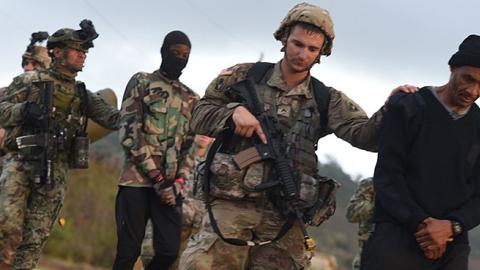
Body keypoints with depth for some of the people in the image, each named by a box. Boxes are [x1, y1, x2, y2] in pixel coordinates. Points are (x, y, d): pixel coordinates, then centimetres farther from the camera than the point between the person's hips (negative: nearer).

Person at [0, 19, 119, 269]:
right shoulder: (30, 80, 6)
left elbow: (114, 118, 9)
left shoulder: (82, 95, 16)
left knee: (34, 241, -1)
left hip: (54, 174, 4)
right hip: (21, 164, -4)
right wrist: (23, 110, -18)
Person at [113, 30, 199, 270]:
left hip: (170, 185, 4)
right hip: (137, 180, -4)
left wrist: (178, 181, -2)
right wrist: (157, 178, -11)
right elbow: (129, 131, -5)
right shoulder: (141, 82, 4)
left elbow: (190, 146, 16)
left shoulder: (191, 99, 19)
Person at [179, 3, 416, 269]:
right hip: (231, 206, -1)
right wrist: (234, 111, -12)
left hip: (284, 218, 2)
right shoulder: (245, 77, 9)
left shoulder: (325, 100, 9)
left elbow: (366, 134, -3)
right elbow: (200, 115, 10)